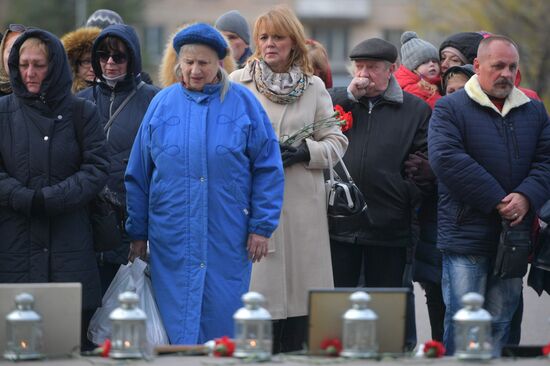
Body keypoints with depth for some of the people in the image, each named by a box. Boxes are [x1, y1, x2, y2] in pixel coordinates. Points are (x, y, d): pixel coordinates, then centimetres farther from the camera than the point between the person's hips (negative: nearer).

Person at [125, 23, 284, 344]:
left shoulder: (242, 103, 1)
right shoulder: (162, 104, 6)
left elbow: (268, 169, 1)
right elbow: (138, 174, 10)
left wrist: (261, 227, -4)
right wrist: (138, 233, 7)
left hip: (228, 242, -1)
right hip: (172, 242, 1)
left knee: (223, 323, 3)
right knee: (176, 326, 1)